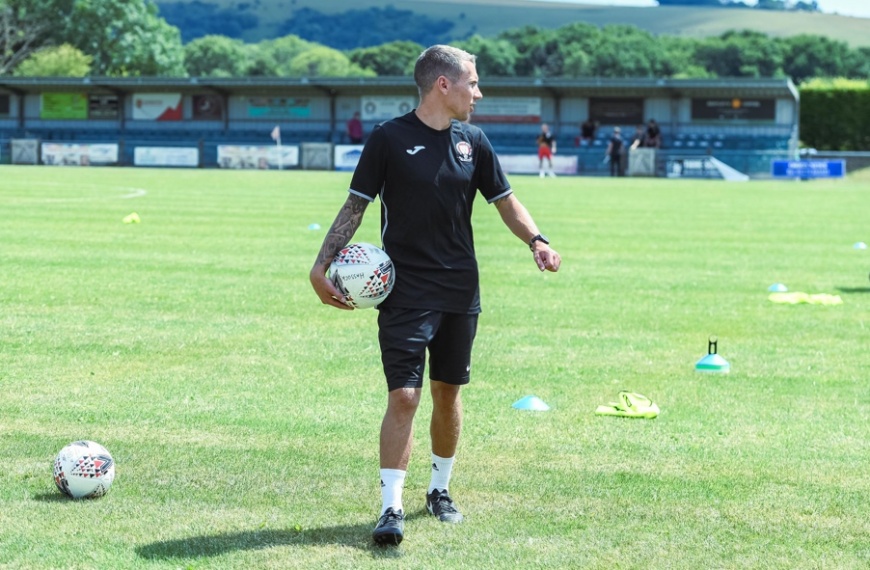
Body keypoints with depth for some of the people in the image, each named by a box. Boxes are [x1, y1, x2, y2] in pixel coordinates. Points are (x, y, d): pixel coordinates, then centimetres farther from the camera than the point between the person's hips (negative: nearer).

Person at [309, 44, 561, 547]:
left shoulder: (473, 141, 6)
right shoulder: (389, 138, -7)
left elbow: (506, 202, 12)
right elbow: (356, 205, -4)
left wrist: (536, 240, -7)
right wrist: (323, 265, -11)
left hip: (460, 294, 5)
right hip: (405, 293, -4)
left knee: (448, 392, 12)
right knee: (404, 396, -11)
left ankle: (441, 490, 29)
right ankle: (392, 508, -9)